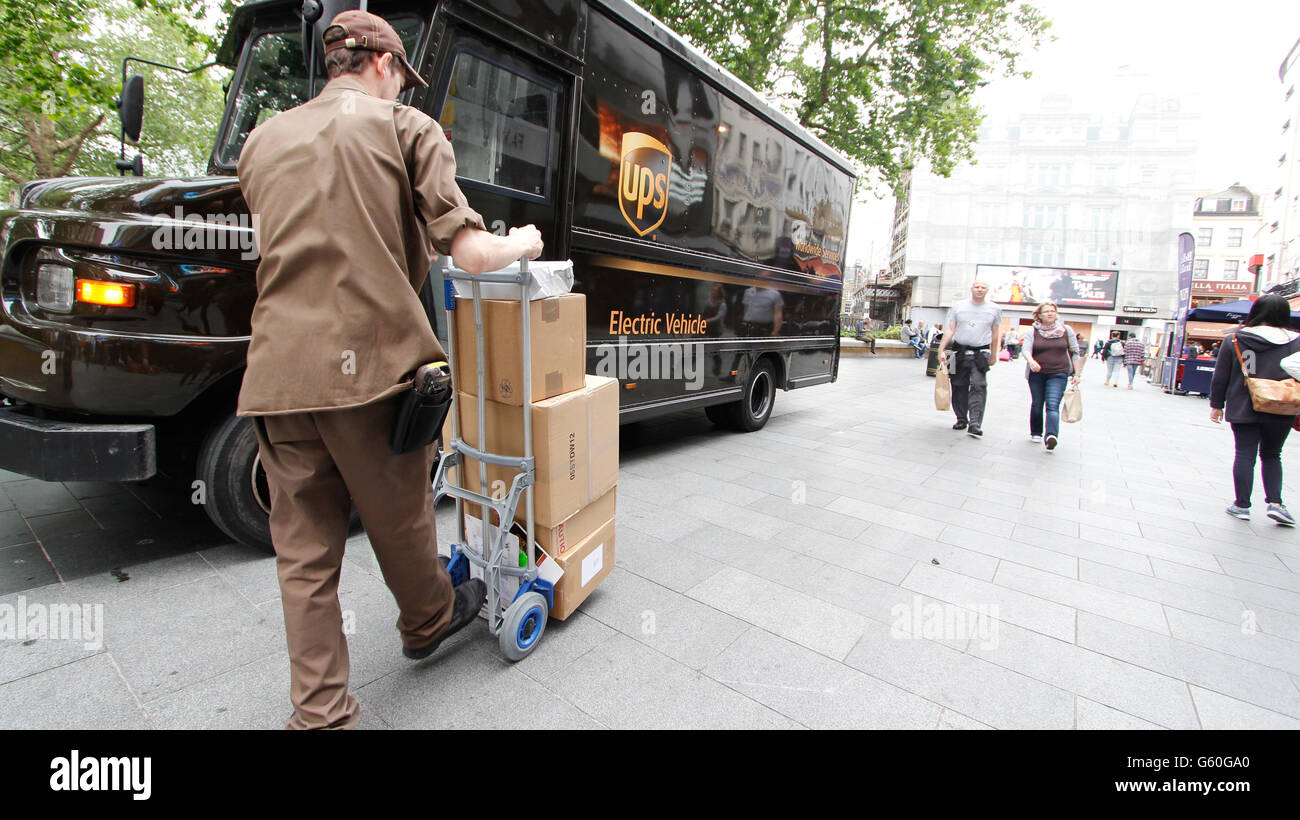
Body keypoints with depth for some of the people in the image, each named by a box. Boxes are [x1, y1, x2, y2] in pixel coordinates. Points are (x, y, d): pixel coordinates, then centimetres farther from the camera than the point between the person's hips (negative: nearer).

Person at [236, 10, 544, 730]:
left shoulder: (262, 141, 19)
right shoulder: (407, 128, 4)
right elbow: (470, 254, -7)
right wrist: (523, 245, 13)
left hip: (278, 371, 5)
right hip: (371, 364, -4)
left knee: (304, 551, 11)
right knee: (397, 518, 16)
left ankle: (320, 716, 22)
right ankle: (428, 621, 43)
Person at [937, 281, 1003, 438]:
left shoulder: (994, 309, 9)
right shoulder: (958, 307, 7)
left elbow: (995, 334, 14)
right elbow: (949, 330, 4)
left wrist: (993, 355, 15)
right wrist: (941, 350, -5)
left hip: (980, 353, -1)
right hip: (959, 352, 1)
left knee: (979, 386, -14)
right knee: (959, 387, 5)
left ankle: (975, 423, -18)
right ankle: (961, 419, 17)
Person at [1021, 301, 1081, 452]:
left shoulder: (1066, 330, 5)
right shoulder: (1033, 332, 2)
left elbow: (1076, 353, 8)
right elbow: (1026, 350, -10)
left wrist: (1077, 374, 4)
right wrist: (1031, 361, -32)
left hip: (1058, 374, -1)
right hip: (1037, 373, 1)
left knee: (1052, 405, -15)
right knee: (1037, 404, 9)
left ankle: (1051, 436, -29)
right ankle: (1036, 433, 25)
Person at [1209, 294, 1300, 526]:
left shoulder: (1234, 340, -4)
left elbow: (1220, 376, -1)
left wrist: (1216, 405, 8)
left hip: (1243, 409, -1)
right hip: (1280, 412, 1)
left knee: (1245, 455, 4)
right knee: (1272, 456, 16)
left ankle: (1242, 505, 7)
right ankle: (1275, 502, 7)